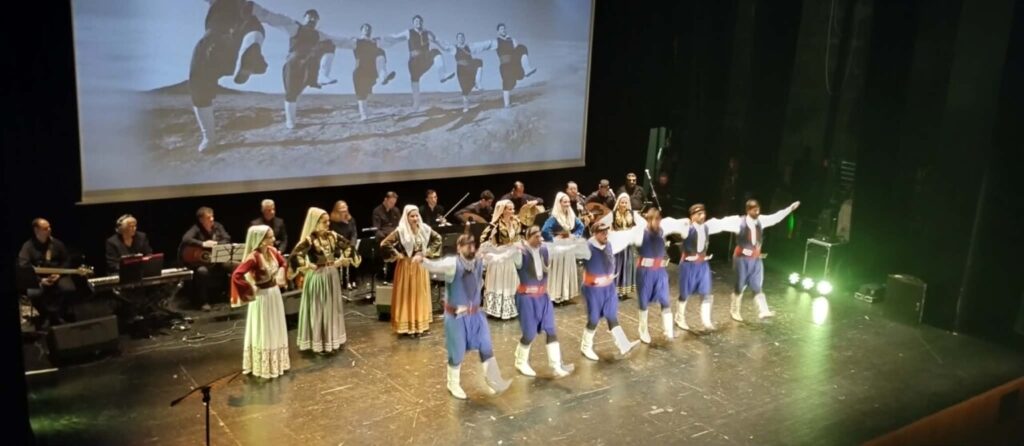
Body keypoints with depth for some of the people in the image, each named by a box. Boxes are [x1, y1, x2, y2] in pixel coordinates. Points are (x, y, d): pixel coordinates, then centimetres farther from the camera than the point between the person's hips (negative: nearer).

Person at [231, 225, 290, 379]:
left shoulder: (272, 251, -1)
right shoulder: (253, 257, -25)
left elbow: (283, 263, 19)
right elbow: (236, 275, -33)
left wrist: (280, 276, 3)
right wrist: (251, 289, -22)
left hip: (275, 294, 8)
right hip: (262, 297, -8)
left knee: (276, 331, 19)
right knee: (263, 333, 5)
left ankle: (276, 363, 35)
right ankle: (263, 366, 20)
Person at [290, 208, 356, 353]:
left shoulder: (332, 236, 1)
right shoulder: (309, 240, -19)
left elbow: (347, 245, 16)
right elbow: (294, 256, -29)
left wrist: (343, 260, 5)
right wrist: (309, 266, -21)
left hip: (332, 275, 7)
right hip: (317, 277, -7)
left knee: (333, 307, 16)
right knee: (318, 309, 4)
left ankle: (332, 339, 32)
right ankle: (318, 343, 15)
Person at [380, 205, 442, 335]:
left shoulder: (424, 229, -2)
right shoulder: (400, 231, -14)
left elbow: (438, 239, 10)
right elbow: (384, 244, -18)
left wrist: (428, 253, 1)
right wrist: (397, 255, -13)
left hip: (421, 266, 5)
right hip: (406, 266, -4)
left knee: (421, 295, 12)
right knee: (406, 296, 1)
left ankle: (420, 324, 24)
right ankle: (407, 326, 7)